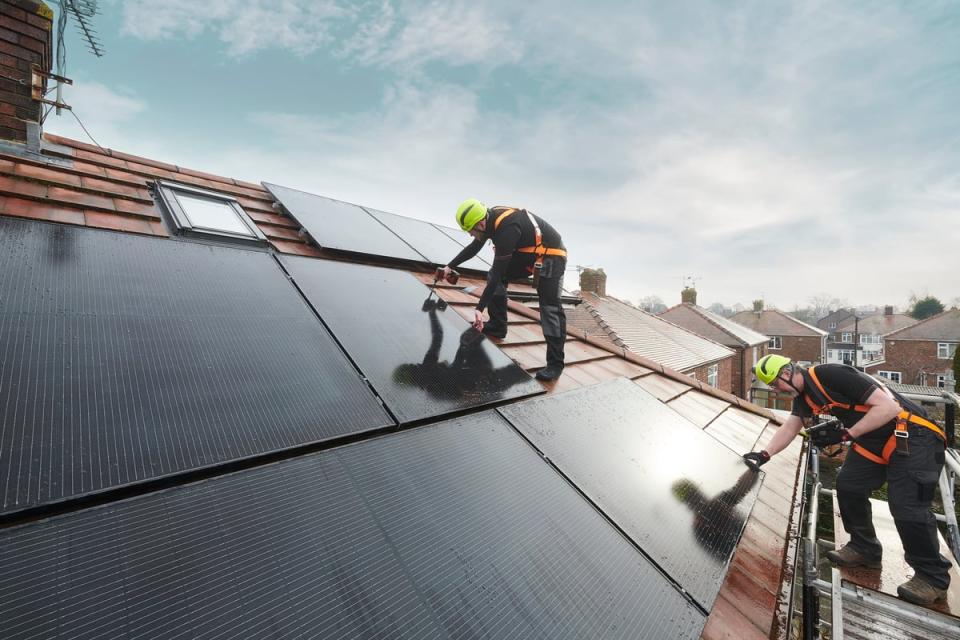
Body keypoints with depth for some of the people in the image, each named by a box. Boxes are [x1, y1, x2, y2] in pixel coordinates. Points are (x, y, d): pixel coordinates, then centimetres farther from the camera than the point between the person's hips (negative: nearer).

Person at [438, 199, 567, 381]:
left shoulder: (507, 229, -31)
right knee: (494, 274, 6)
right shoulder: (491, 218, -4)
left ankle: (555, 363, -9)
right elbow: (474, 247, 14)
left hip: (550, 255, -9)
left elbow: (498, 273, -31)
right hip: (527, 252, 9)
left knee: (550, 308, -15)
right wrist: (450, 266, 22)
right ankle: (497, 326, 13)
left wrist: (480, 308, -27)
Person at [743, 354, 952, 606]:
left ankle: (933, 577, 7)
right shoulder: (803, 395, 2)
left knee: (907, 506, -13)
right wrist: (764, 455, -7)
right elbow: (789, 428, 4)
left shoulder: (831, 375, -27)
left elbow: (888, 406, -27)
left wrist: (846, 434, -27)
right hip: (874, 442, 9)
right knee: (848, 485, 3)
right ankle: (865, 549, 21)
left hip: (913, 437, -9)